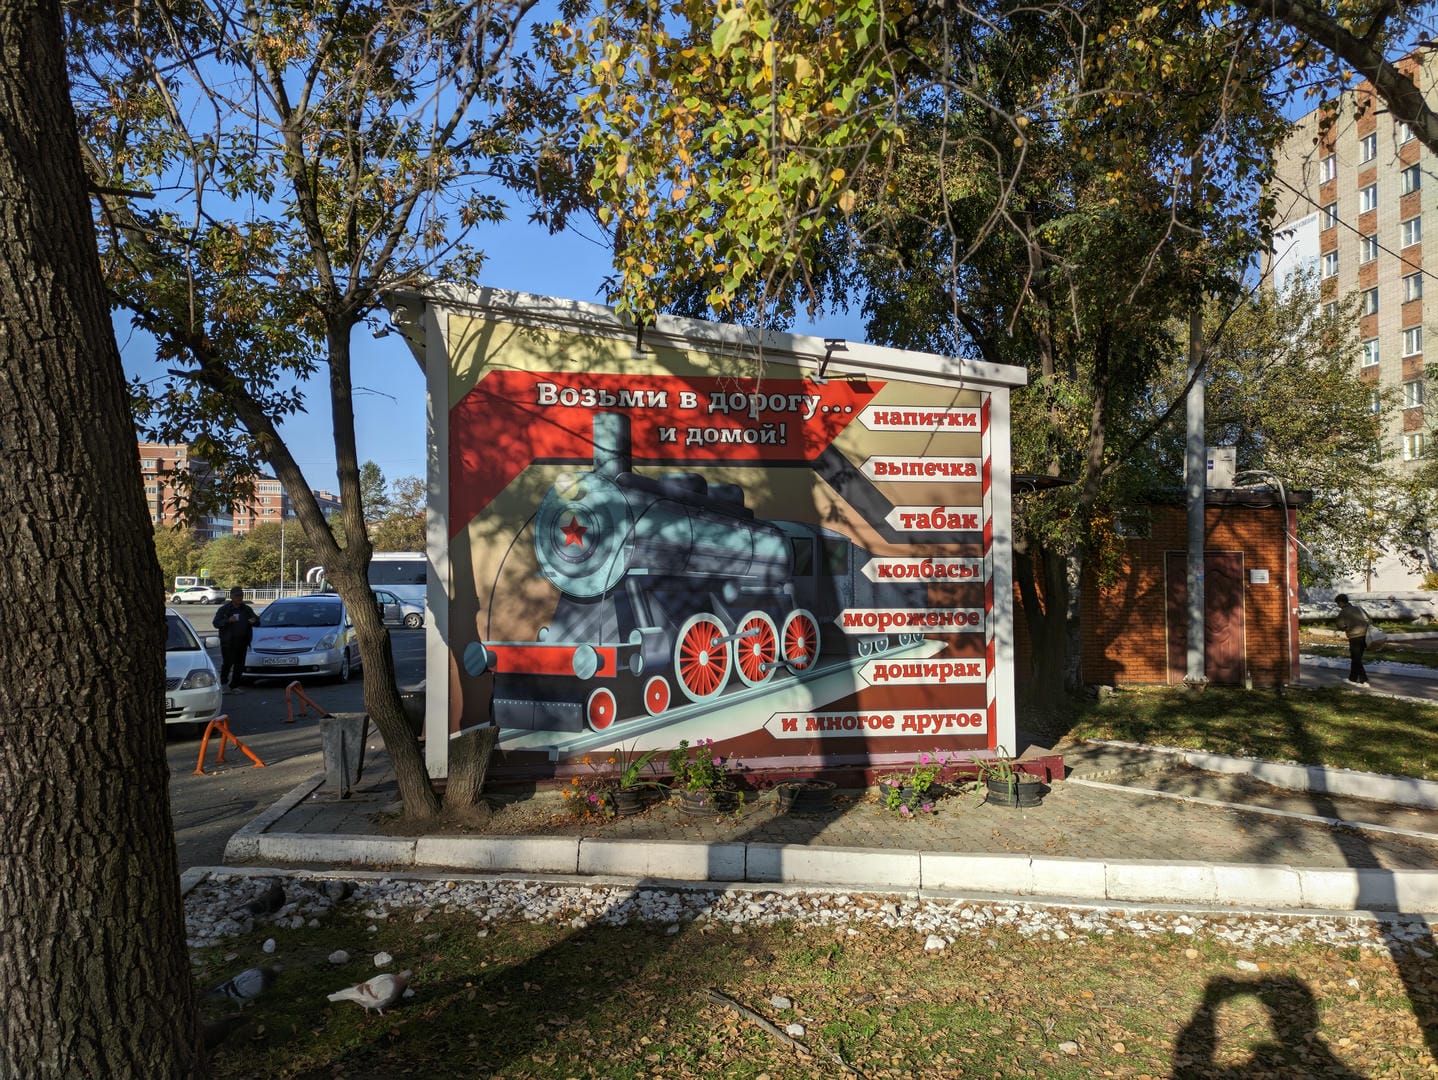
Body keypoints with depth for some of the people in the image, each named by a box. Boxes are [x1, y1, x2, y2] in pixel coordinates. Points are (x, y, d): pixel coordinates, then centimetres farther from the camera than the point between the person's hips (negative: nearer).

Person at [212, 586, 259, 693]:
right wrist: (227, 621, -23)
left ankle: (234, 686, 12)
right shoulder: (224, 609, 1)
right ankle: (221, 683, 9)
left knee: (239, 665, 4)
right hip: (227, 643, -4)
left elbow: (258, 622, 15)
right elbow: (216, 623, -6)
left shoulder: (247, 609, 12)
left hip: (242, 643, 4)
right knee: (228, 663, -11)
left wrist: (254, 621, -10)